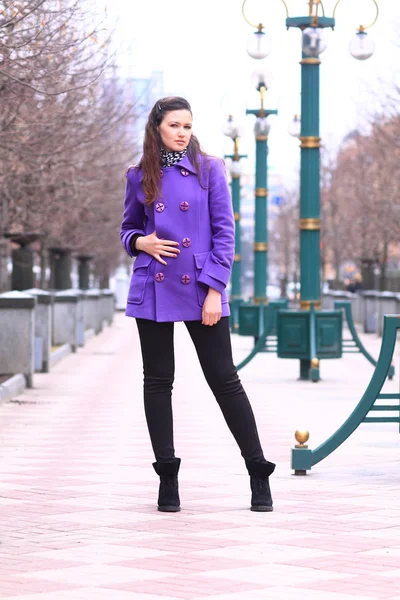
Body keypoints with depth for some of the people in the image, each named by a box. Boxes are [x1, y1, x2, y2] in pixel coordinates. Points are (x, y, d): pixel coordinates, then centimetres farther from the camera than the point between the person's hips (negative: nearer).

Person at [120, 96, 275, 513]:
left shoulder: (209, 170, 1)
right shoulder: (139, 177, 7)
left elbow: (224, 232, -1)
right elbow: (128, 229, 18)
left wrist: (214, 290, -9)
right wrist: (142, 242, -6)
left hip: (200, 289, -2)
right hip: (152, 290, 2)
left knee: (224, 379, -1)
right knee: (157, 381, 4)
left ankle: (259, 474, 7)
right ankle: (167, 476, 13)